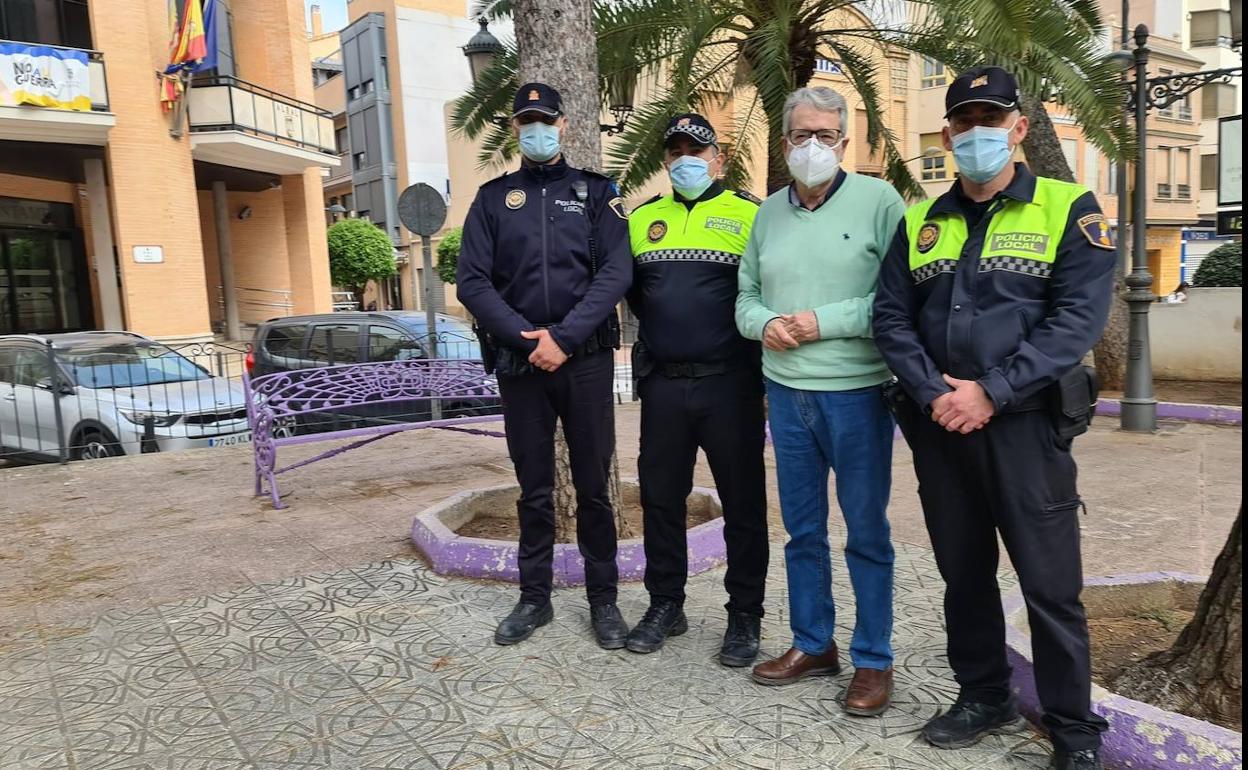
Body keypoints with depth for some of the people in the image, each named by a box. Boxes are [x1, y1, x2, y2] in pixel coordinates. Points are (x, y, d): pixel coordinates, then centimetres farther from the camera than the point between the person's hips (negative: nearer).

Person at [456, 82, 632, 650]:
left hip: (586, 359, -1)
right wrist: (522, 336, -12)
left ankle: (603, 599, 18)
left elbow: (616, 272, -6)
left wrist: (564, 337, -16)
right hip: (519, 363, 1)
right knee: (534, 488, 10)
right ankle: (535, 598, 23)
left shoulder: (596, 192, 6)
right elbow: (472, 281, 2)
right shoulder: (493, 198, 11)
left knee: (593, 486, 5)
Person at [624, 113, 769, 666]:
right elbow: (630, 288, 20)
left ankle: (745, 615, 19)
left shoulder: (748, 214, -2)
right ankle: (665, 604, 27)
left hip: (729, 384, -4)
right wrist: (661, 332, 7)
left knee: (742, 501, 5)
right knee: (660, 497, 12)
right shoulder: (642, 218, 12)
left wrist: (761, 363, -5)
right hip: (662, 386, 4)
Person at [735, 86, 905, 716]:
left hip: (857, 392, -5)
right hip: (786, 392, 5)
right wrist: (765, 323, -7)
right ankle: (812, 645, 31)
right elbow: (746, 295, 14)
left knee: (866, 532, 6)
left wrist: (823, 322, -17)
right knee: (801, 529, 15)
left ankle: (873, 660, 22)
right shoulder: (769, 212, 11)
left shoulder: (878, 200, -5)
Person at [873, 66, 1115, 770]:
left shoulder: (1069, 210, 0)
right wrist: (934, 394, -11)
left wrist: (991, 392, -17)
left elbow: (1079, 317, -11)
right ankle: (985, 698, 32)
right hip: (938, 425, 4)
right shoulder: (919, 224, 11)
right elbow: (892, 317, 4)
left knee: (1051, 584, 1)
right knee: (963, 573, 14)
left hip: (1025, 424, -4)